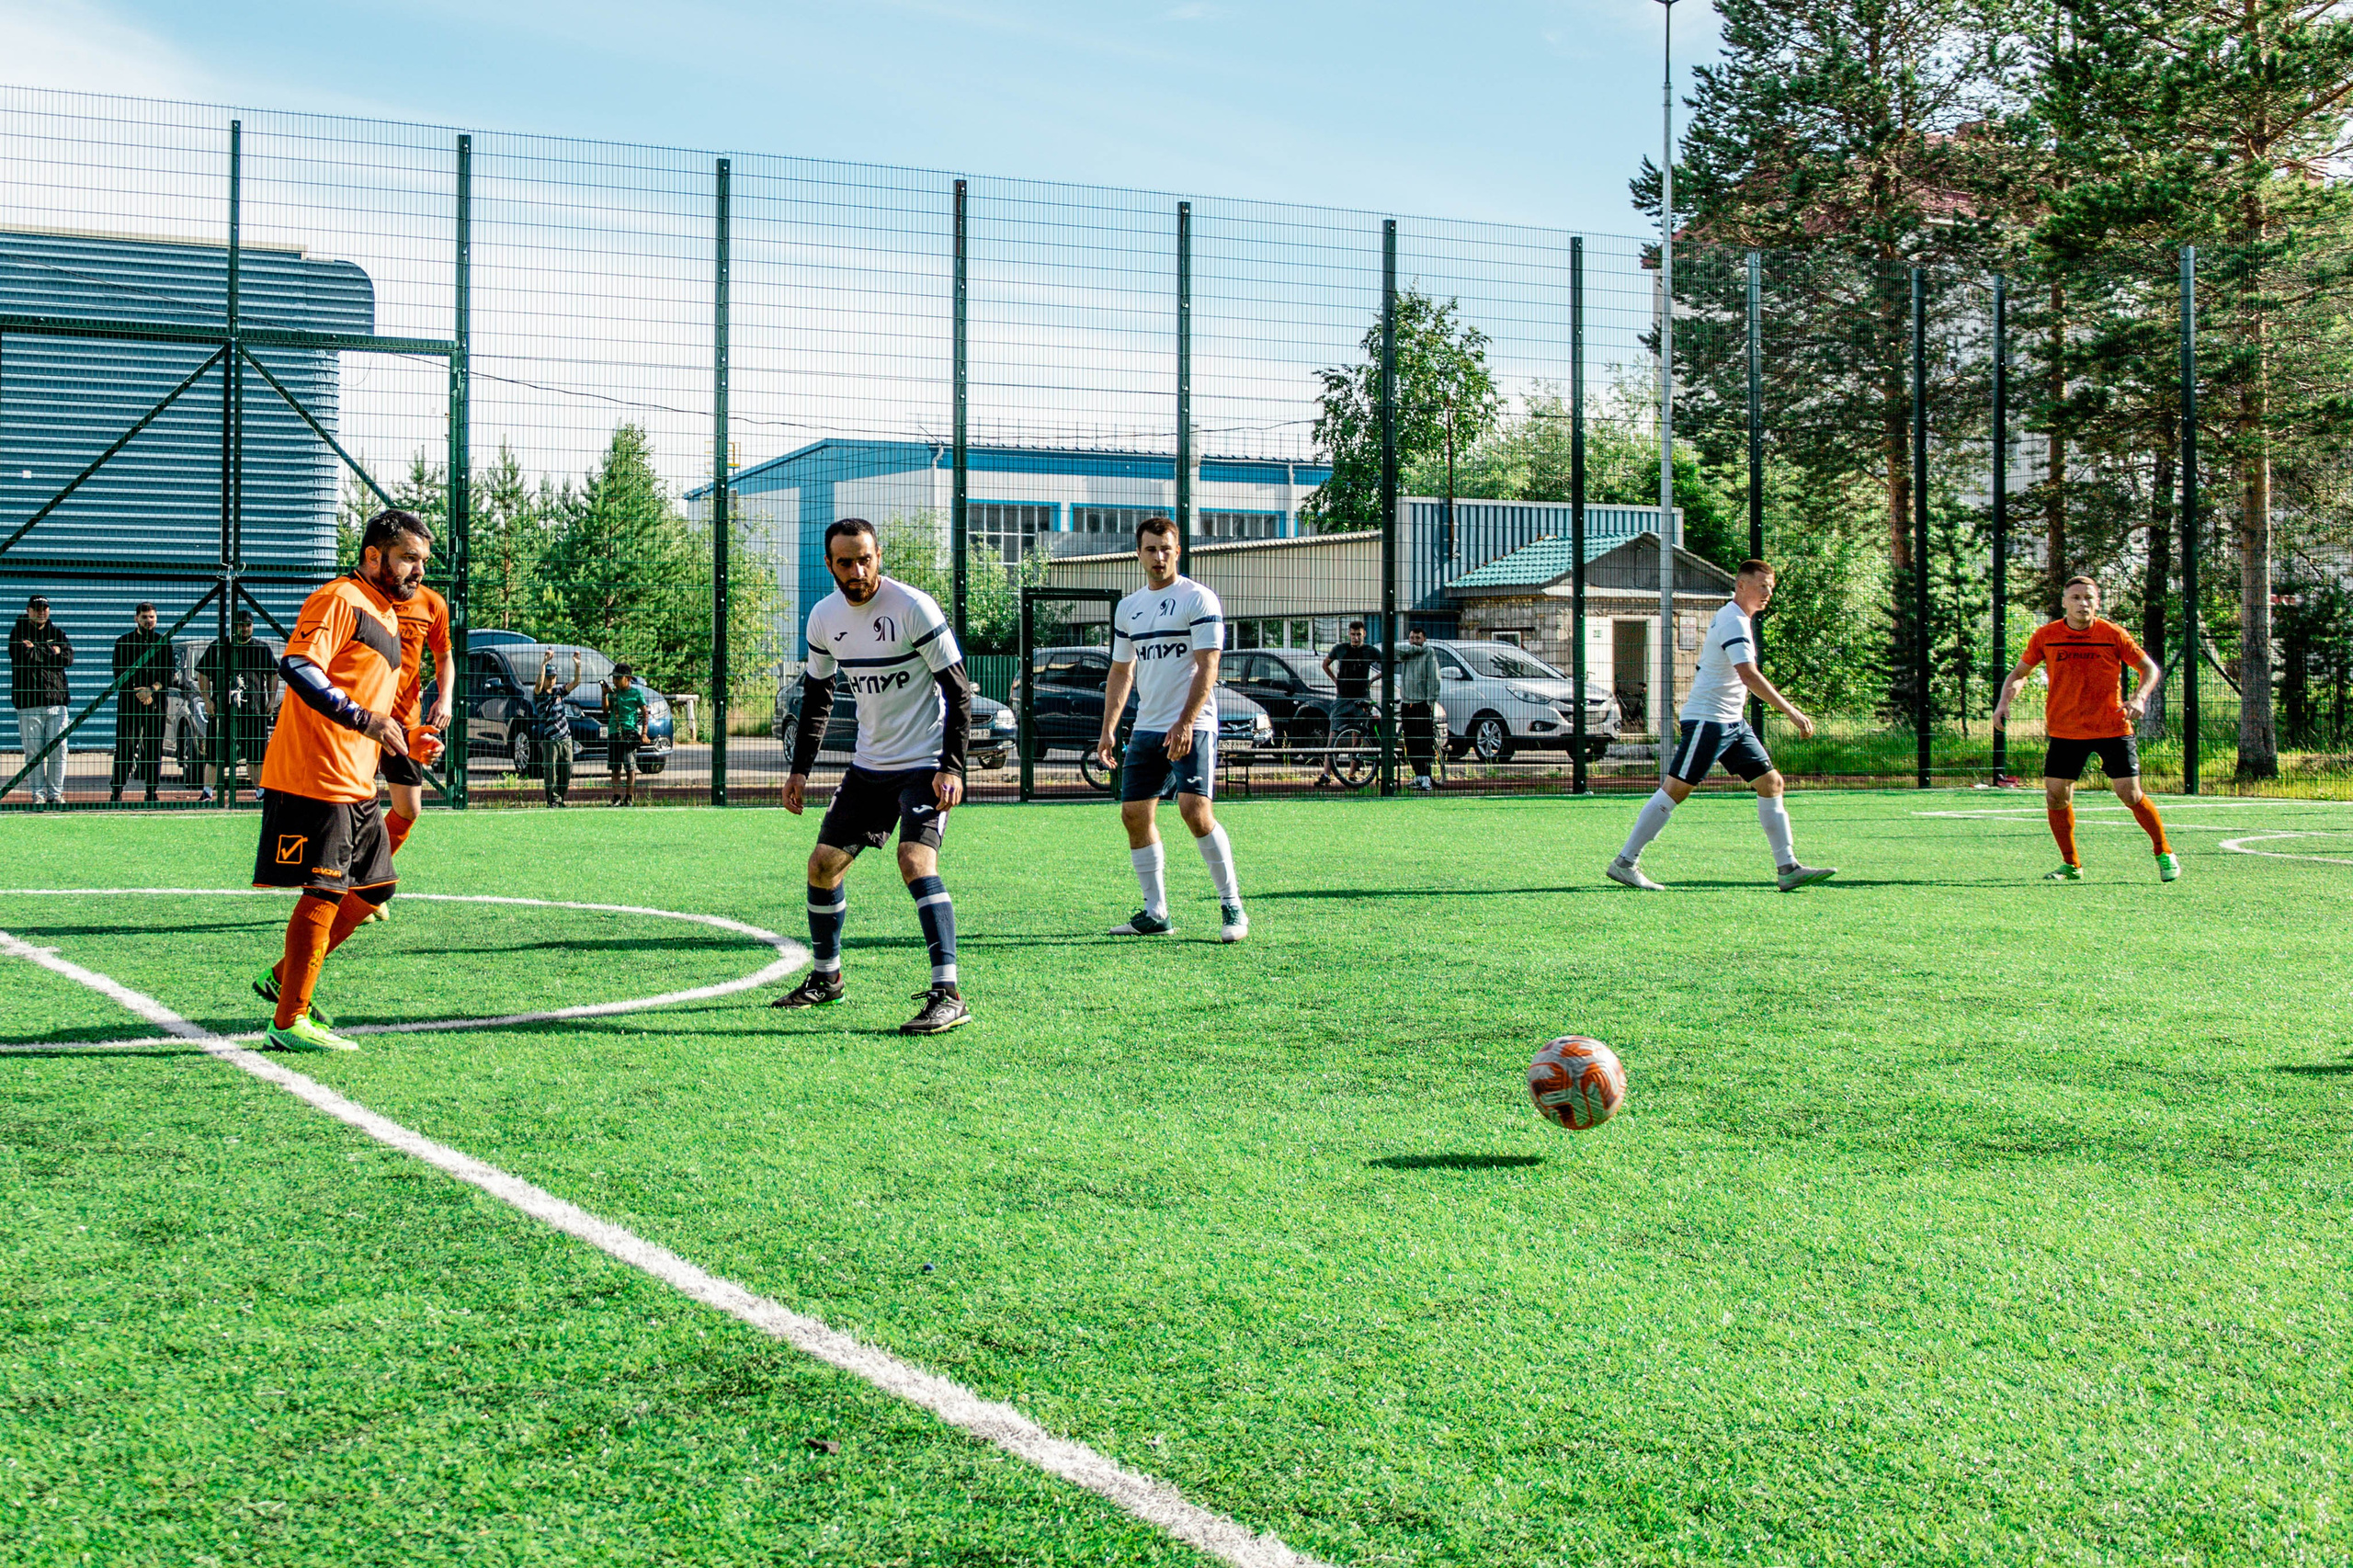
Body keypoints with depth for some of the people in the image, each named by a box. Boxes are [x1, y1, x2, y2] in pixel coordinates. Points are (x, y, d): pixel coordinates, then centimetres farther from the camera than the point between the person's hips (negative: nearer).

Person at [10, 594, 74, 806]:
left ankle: (56, 793, 5)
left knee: (58, 749, -1)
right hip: (29, 701, -2)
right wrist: (51, 652, -6)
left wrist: (37, 651, -6)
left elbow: (68, 657, -1)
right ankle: (39, 794, 3)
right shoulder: (18, 632, 5)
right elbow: (23, 656, -12)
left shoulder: (57, 633, 15)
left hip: (57, 699, 3)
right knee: (34, 751, -3)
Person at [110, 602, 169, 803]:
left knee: (154, 747, 0)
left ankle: (152, 792, 4)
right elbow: (119, 673, 2)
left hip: (156, 701, 1)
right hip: (128, 701, -1)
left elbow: (168, 673, 6)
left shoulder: (164, 642, 11)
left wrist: (153, 689, -10)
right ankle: (116, 790, -1)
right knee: (124, 746, -5)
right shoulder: (123, 641, 8)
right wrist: (137, 692, -11)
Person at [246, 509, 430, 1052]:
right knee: (325, 892, -10)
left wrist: (405, 739, 17)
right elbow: (296, 666, -24)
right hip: (315, 778, -10)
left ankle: (284, 977, 25)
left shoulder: (386, 619, 22)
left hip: (356, 784, 10)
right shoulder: (339, 600, -10)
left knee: (376, 886, 14)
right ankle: (290, 1022, -4)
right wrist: (363, 718, -30)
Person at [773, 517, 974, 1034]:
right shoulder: (824, 617, 3)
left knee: (915, 859, -25)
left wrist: (952, 768, -21)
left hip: (925, 762, -7)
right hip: (869, 763, 7)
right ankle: (826, 978, 29)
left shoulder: (914, 608, -16)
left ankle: (948, 995, -26)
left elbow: (958, 689, -14)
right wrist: (800, 768, 12)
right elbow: (817, 693, 17)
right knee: (823, 863, 8)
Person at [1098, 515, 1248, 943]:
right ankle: (1155, 914, 13)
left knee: (1194, 809, -18)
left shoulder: (1199, 599, -4)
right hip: (1146, 728, 7)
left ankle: (1232, 906, -8)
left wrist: (1185, 723, -20)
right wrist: (1108, 729, 13)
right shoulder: (1128, 607, 15)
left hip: (1191, 727, -7)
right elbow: (1121, 672, 22)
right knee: (1134, 814, 4)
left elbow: (1207, 667, -11)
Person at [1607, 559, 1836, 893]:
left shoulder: (1738, 620, 17)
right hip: (1707, 718, -10)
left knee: (1770, 781, 4)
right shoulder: (1733, 622, -15)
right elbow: (1749, 676, -27)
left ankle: (1788, 868, 4)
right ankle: (1625, 863, -5)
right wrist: (1791, 712, -28)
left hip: (1732, 722, 10)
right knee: (1676, 788, -10)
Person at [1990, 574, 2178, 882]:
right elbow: (2019, 673, 11)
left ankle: (2164, 854, 16)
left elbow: (2149, 668, 4)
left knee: (2131, 795, -6)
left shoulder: (2114, 635, -5)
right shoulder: (2045, 636, -1)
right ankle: (2071, 864, 16)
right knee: (2056, 797, -3)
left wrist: (2139, 698, -15)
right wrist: (2004, 701, -8)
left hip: (2112, 728, -2)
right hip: (2065, 730, 2)